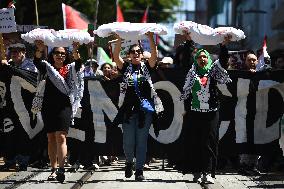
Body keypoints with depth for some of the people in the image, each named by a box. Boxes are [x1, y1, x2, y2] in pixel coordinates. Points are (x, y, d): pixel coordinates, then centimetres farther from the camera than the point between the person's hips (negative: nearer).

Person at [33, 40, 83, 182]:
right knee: (51, 139, 6)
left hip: (64, 106, -2)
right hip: (48, 107, 2)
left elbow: (78, 63, -12)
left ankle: (61, 169, -20)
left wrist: (75, 50, -33)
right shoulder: (47, 67, 10)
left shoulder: (70, 69, 8)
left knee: (61, 137, -13)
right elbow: (36, 61, -9)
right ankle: (53, 169, 11)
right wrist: (40, 50, -31)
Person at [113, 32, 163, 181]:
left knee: (142, 141, 1)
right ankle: (129, 162, 28)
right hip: (128, 109, 0)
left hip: (145, 109, 0)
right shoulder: (125, 68, 7)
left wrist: (150, 37, -21)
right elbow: (116, 56, -8)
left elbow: (154, 55, -9)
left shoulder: (146, 67, 8)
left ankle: (139, 169, 7)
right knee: (128, 142, 0)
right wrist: (120, 39, -20)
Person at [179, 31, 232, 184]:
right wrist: (188, 42, -6)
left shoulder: (213, 71, 11)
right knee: (194, 143, -1)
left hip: (211, 113, 0)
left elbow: (223, 61, 0)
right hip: (194, 113, 0)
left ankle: (208, 173, -5)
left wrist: (224, 45, -11)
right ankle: (197, 172, 6)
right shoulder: (192, 72, 10)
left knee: (209, 143, -4)